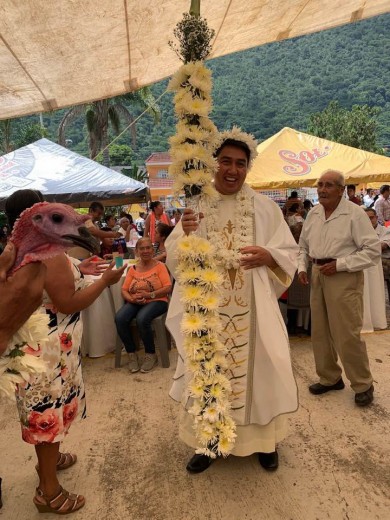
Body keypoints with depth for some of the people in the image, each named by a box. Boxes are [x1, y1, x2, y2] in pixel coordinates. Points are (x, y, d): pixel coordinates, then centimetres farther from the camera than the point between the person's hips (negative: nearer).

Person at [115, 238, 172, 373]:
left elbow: (168, 288, -6)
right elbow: (124, 290, 8)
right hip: (135, 303, 4)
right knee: (119, 318, -27)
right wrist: (132, 299, -14)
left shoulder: (159, 266, 5)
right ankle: (132, 354, -6)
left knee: (142, 319, -35)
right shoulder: (133, 269, 15)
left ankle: (151, 354, -9)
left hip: (156, 302, -3)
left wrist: (150, 295, -17)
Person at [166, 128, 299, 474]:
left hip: (252, 309, 0)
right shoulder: (196, 206, 2)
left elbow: (290, 254, 2)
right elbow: (173, 258, -1)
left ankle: (264, 439, 36)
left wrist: (267, 255, -19)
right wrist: (184, 235, -22)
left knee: (256, 369, 12)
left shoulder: (265, 207, 0)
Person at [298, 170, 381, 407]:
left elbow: (373, 250, -12)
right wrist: (302, 267, 4)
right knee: (320, 332, 13)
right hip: (317, 275, 7)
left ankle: (363, 385, 19)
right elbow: (303, 245, 19)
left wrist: (339, 264, -17)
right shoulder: (313, 214, 9)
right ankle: (329, 378, 32)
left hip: (344, 277, -6)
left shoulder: (354, 214, -10)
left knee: (348, 334, -3)